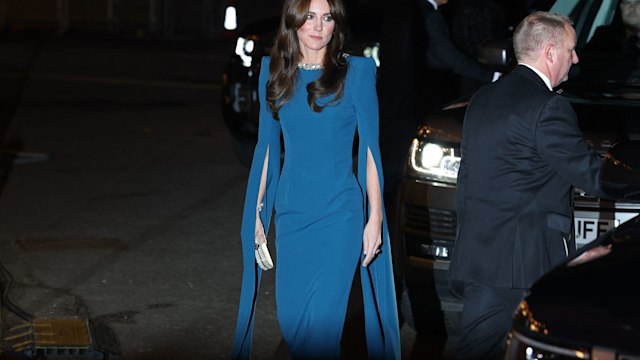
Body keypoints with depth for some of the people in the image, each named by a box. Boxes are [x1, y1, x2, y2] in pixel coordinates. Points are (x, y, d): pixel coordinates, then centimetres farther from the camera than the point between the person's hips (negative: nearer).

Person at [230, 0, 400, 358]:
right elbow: (267, 145, 13)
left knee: (321, 326, -9)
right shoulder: (274, 71, 7)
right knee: (290, 320, 7)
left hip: (339, 212, -4)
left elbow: (370, 148, -4)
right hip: (290, 212, 4)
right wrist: (257, 211, 10)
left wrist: (375, 217, -9)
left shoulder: (357, 71, -4)